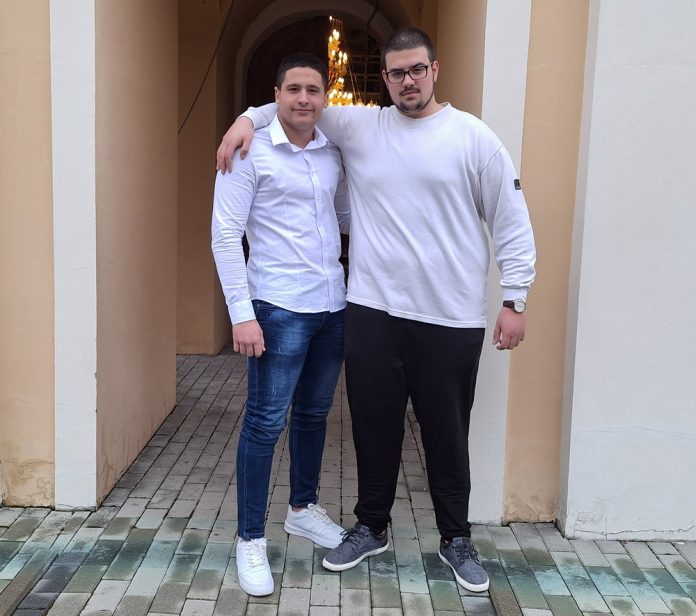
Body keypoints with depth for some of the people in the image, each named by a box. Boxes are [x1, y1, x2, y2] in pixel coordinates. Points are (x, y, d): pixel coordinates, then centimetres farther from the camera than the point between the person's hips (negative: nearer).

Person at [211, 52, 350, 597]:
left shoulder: (333, 154, 8)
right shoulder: (250, 152, -8)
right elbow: (226, 235, -11)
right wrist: (242, 314, -16)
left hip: (333, 306, 6)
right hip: (279, 308, -6)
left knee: (314, 414, 17)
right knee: (265, 422, 0)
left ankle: (303, 508, 36)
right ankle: (251, 540, 13)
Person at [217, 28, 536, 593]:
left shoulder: (473, 137, -1)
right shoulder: (361, 127, 7)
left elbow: (511, 223, 1)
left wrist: (514, 300, -3)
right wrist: (249, 118, 0)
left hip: (451, 319, -2)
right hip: (372, 312, 2)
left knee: (447, 435, 10)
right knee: (375, 427, 13)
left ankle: (457, 539, 30)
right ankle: (372, 528, 33)